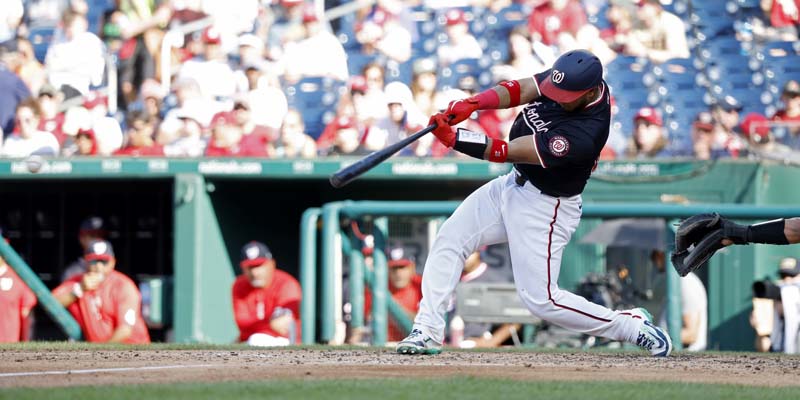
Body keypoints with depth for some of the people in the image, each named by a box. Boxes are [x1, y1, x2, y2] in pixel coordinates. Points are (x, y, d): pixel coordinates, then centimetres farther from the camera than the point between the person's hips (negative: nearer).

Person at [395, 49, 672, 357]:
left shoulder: (585, 134, -35)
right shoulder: (569, 79, -13)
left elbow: (508, 152, -32)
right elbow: (519, 90, -10)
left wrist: (454, 139, -33)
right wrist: (471, 104, -28)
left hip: (545, 206, -8)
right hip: (514, 183, 8)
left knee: (541, 300, -5)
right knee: (448, 241, 2)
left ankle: (633, 327, 9)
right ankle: (427, 331, 6)